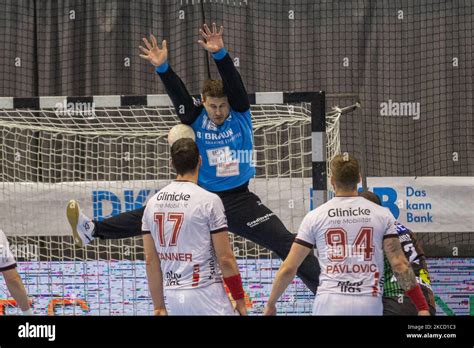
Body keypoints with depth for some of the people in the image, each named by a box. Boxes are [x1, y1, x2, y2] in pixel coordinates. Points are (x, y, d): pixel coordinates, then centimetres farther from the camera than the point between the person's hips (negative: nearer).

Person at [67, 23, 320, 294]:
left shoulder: (241, 116, -7)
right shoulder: (196, 118, -3)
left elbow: (234, 84, -23)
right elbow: (178, 93, -17)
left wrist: (220, 55, -39)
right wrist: (162, 68, -35)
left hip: (240, 200, -2)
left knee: (286, 242, -11)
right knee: (152, 214, -4)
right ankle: (93, 230, -3)